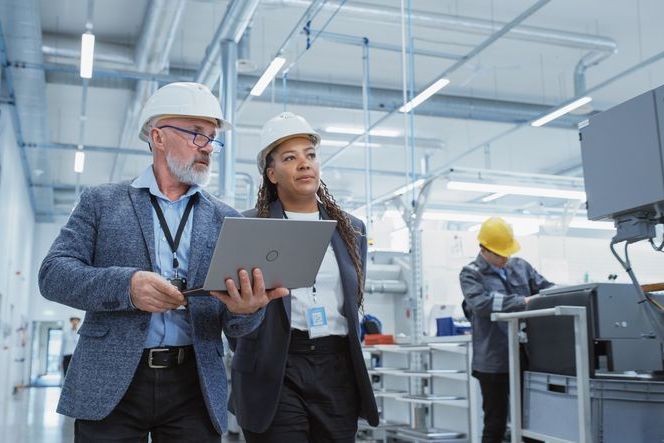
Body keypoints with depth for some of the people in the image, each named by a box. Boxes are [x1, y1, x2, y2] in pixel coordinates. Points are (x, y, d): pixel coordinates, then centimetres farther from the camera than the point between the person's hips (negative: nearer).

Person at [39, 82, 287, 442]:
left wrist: (247, 308, -20)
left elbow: (234, 325, 6)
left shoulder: (226, 220, 9)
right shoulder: (101, 201, 6)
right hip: (110, 385, -1)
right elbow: (53, 273, -2)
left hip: (195, 387, 2)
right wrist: (126, 285, -21)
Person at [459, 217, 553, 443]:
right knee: (495, 423, 6)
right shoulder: (471, 274, -4)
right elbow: (481, 303, -21)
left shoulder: (521, 266, 12)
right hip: (494, 361, -5)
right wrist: (522, 302, -27)